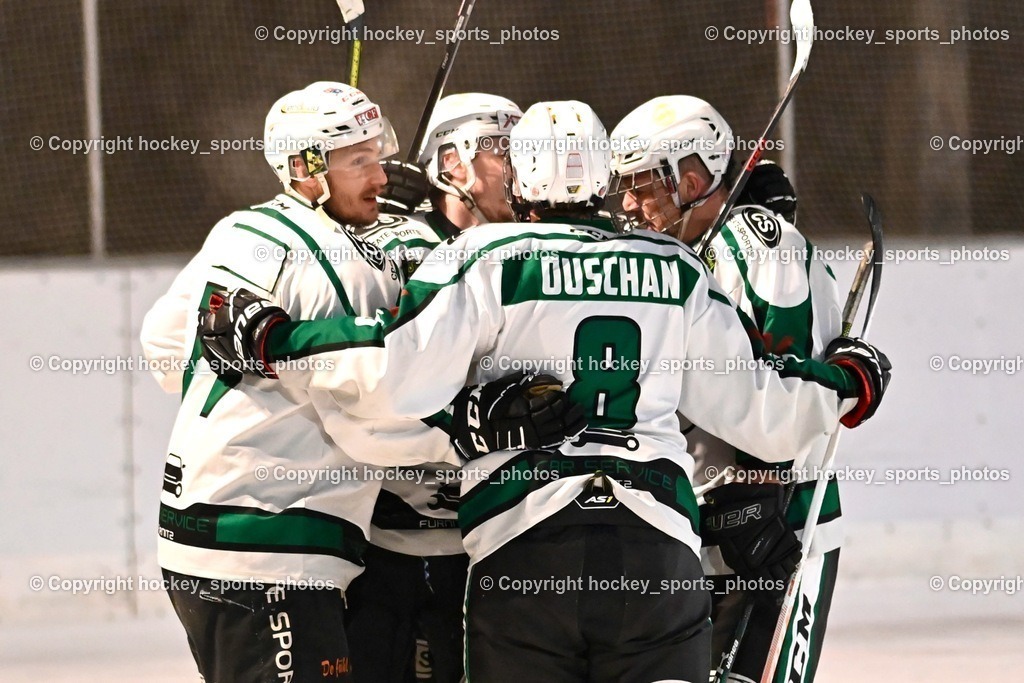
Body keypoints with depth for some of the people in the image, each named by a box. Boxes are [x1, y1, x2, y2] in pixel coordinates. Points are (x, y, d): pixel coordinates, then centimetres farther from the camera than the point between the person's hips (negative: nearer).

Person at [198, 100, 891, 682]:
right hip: (661, 548, 2)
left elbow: (395, 377, -10)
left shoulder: (484, 259, 2)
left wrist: (267, 337, -1)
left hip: (525, 549, -2)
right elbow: (755, 410, 18)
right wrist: (851, 379, 36)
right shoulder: (676, 269, 13)